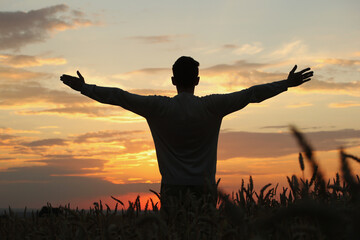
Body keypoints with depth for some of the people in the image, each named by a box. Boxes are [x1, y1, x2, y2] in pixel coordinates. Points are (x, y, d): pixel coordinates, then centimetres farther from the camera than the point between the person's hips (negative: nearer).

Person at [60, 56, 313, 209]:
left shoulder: (158, 107, -2)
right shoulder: (212, 106, -2)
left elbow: (119, 96, 3)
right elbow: (250, 94, 3)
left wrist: (83, 87, 13)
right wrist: (287, 84, 10)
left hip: (172, 189, 0)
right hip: (204, 189, 0)